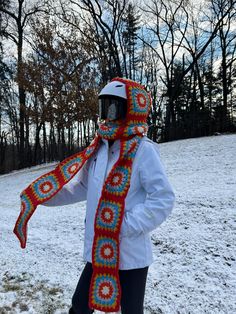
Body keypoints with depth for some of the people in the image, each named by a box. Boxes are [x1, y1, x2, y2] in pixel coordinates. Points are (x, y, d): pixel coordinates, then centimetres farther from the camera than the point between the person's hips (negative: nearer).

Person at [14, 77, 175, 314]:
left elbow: (163, 199, -19)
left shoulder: (143, 150, -17)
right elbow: (81, 186, 15)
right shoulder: (98, 148, 4)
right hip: (99, 251, 6)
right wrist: (44, 195, 7)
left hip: (131, 254, -6)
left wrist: (126, 226, -21)